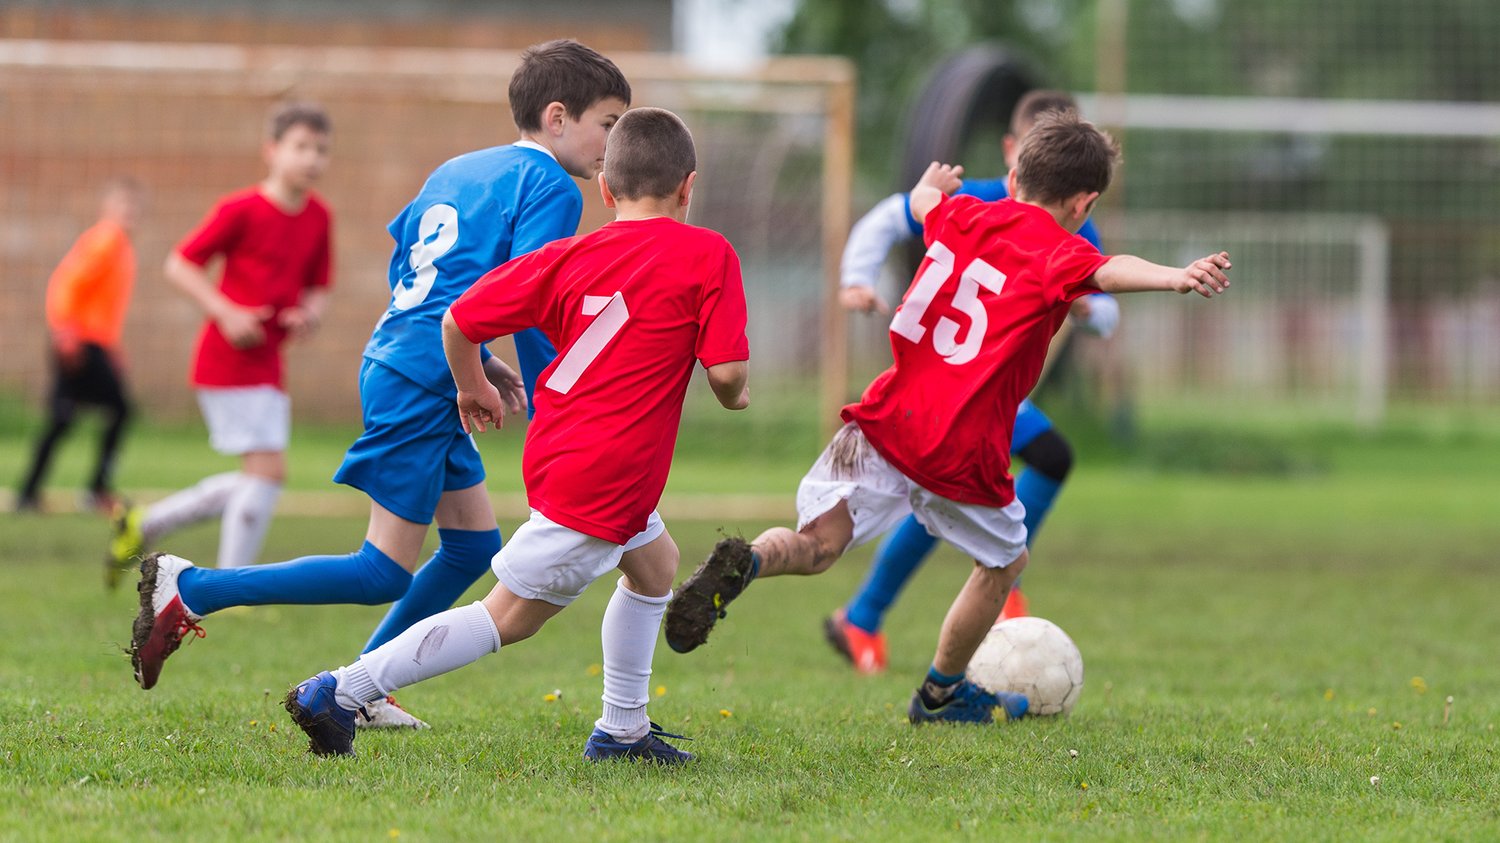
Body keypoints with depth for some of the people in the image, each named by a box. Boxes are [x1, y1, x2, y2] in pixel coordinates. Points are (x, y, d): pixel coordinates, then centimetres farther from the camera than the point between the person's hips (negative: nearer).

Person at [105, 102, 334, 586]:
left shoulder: (318, 217, 8)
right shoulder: (242, 210, -12)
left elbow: (317, 287, 19)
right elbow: (180, 264, -9)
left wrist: (311, 312, -5)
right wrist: (227, 312, -20)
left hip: (267, 364, 8)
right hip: (229, 360, -8)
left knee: (254, 485, 11)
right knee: (268, 468, -14)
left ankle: (143, 525, 26)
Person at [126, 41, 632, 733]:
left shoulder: (454, 171, 18)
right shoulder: (550, 188, -9)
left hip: (395, 362, 10)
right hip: (420, 386, -10)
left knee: (474, 545, 15)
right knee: (386, 573, -7)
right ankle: (191, 591, -7)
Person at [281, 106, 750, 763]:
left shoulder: (569, 258, 6)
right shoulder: (708, 255, -8)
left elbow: (458, 321, 5)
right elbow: (726, 368, -15)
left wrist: (473, 386, 23)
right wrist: (733, 395, 9)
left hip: (557, 452, 8)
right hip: (604, 478, -8)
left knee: (656, 563, 28)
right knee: (508, 617, -2)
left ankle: (622, 731, 30)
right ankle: (339, 694, -7)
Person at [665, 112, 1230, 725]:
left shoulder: (963, 216, 12)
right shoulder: (1057, 253, -6)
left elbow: (922, 202, 36)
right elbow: (1108, 271, -29)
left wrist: (934, 182, 60)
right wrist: (1175, 278, -48)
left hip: (887, 422, 4)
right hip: (963, 453, -4)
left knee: (819, 542, -4)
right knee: (1004, 562, 23)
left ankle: (744, 562, -37)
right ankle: (941, 693, 37)